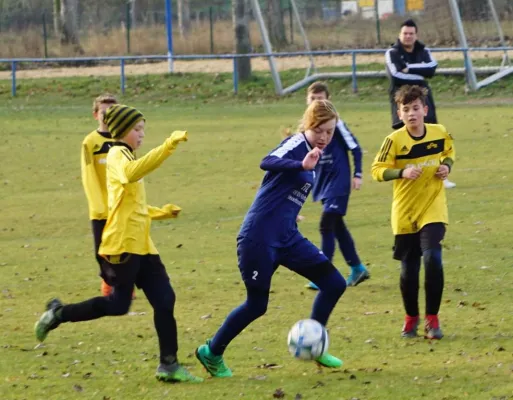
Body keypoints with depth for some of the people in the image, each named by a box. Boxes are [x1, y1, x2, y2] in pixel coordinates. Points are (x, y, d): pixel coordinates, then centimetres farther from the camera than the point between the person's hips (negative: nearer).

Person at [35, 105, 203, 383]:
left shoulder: (126, 157, 24)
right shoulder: (117, 155, -7)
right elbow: (132, 173, -33)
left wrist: (162, 213, 16)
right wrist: (168, 146, -36)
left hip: (141, 245, 9)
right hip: (122, 243, -9)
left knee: (164, 299, 0)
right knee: (118, 304, -7)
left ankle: (169, 364, 0)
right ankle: (59, 314, 10)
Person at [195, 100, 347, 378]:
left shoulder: (311, 153, 13)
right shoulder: (297, 143, -12)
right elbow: (268, 162, -35)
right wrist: (302, 165, -51)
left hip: (287, 238, 9)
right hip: (259, 237, -9)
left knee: (334, 284, 1)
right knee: (257, 304, -1)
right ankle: (211, 353, 19)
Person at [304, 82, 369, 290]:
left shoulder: (334, 121, -13)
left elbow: (355, 147, -10)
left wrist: (357, 175, -11)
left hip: (338, 179, -8)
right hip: (323, 181, 8)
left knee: (327, 225, -13)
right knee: (337, 226, 13)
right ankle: (357, 269, 25)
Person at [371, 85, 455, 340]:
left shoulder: (440, 133, -4)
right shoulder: (395, 140, -13)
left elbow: (448, 151, 17)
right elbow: (377, 170, -10)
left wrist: (447, 165, -4)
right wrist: (403, 172, -26)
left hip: (433, 208, 0)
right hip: (405, 212, 0)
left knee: (432, 259, -19)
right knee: (409, 269, 6)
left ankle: (432, 319, -5)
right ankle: (411, 318, 30)